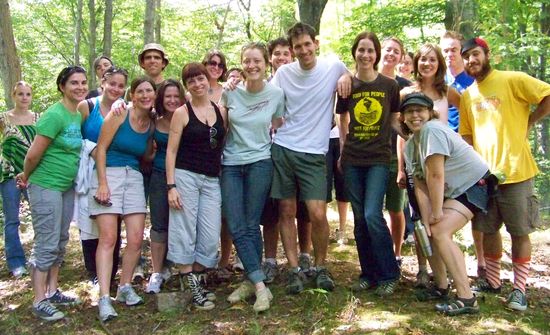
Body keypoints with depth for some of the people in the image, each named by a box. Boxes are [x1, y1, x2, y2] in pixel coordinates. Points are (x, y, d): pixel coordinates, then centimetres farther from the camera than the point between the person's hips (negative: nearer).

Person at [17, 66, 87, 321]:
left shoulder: (80, 115, 6)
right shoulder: (55, 115, -19)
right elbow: (33, 154, -18)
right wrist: (26, 177, -3)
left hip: (67, 186, 8)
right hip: (46, 187, -8)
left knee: (61, 242, 15)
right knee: (47, 244, -3)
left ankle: (52, 291, 27)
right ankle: (39, 301, 7)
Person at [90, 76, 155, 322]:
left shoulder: (152, 124, 11)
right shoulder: (118, 115, -6)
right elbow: (101, 148, -7)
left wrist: (153, 150, -5)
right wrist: (102, 183, -13)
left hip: (134, 177, 5)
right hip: (108, 174, -5)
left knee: (136, 239, 0)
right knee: (108, 237, -11)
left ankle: (125, 287, 18)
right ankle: (104, 298, -10)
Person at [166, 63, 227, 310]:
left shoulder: (221, 112, 9)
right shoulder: (182, 113, -1)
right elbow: (171, 151, -4)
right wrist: (171, 186, -11)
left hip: (212, 180, 4)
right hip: (185, 176, -3)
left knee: (211, 235, 3)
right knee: (186, 231, 1)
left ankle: (194, 279, 21)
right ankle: (190, 285, 12)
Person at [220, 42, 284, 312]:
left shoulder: (276, 93, -4)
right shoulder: (230, 92, -1)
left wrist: (267, 135, -2)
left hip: (260, 163, -2)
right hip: (231, 165, 2)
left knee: (251, 225, 0)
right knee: (236, 228, -6)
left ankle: (252, 281, 14)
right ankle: (260, 286, -1)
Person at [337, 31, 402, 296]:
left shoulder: (389, 85, 1)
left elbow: (395, 121, 10)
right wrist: (342, 151, 7)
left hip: (379, 158, -2)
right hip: (352, 160, 3)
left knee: (372, 215, -14)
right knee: (359, 218, 7)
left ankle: (389, 275, 3)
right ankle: (368, 273, 21)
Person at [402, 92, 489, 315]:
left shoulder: (432, 130, -21)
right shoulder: (409, 146, 6)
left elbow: (436, 175, -23)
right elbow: (420, 185, -2)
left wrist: (437, 212, -18)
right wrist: (427, 219, -12)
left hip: (475, 184, -9)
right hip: (453, 191, 9)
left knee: (441, 232, -22)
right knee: (428, 231, 9)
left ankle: (466, 299, -22)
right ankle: (441, 286, 25)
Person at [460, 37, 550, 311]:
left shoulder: (512, 80, -5)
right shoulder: (467, 96, 11)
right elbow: (466, 135, 12)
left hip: (515, 172, -5)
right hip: (483, 174, 5)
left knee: (519, 232, 3)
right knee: (489, 230, 13)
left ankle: (519, 289, 14)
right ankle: (492, 282, 27)